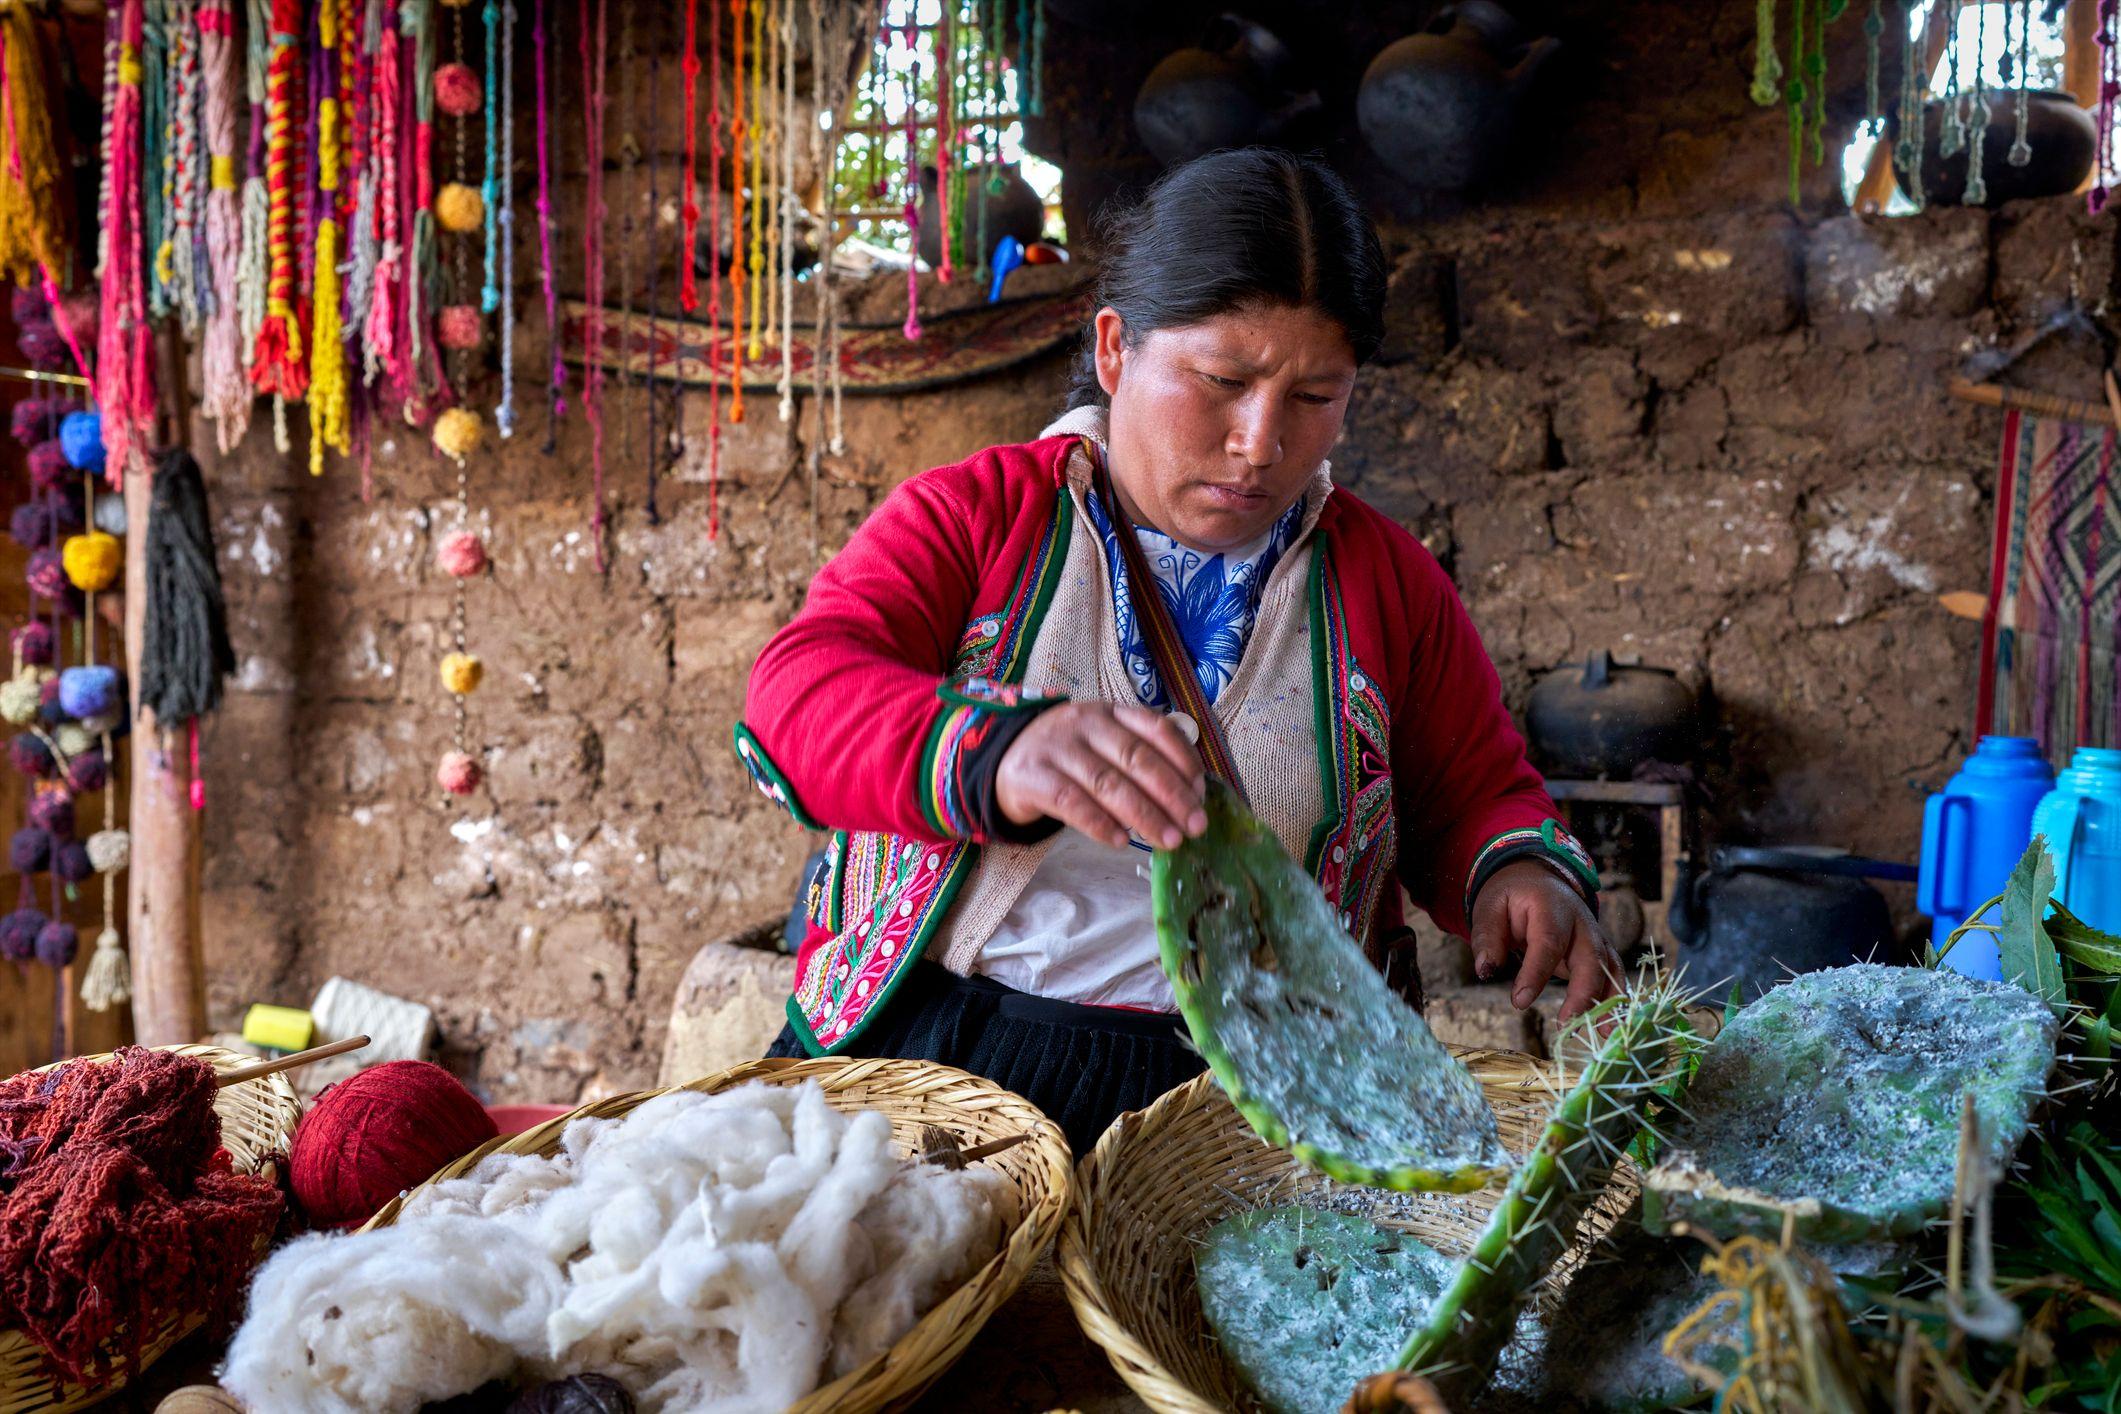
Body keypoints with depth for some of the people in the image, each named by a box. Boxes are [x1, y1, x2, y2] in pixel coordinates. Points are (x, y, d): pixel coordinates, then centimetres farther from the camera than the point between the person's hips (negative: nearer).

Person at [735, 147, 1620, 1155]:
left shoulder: (1388, 580, 13)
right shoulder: (974, 512, 6)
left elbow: (1481, 795, 22)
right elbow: (795, 693, -9)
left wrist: (1524, 873, -5)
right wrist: (999, 752, -30)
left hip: (1249, 1083, 4)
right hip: (916, 1047, -3)